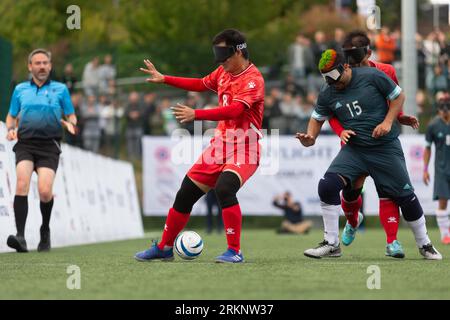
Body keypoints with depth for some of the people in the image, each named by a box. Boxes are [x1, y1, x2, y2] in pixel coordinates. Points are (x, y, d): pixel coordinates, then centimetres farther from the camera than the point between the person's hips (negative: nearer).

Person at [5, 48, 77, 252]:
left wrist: (70, 124, -9)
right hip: (25, 144, 1)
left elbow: (71, 115, 14)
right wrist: (10, 129, 1)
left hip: (49, 146, -1)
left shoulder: (60, 89, 12)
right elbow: (11, 116, 23)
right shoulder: (20, 89, 16)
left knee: (45, 191, -16)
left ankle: (45, 231, 14)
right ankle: (20, 236, -31)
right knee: (22, 183, -24)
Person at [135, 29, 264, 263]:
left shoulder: (253, 79, -16)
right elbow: (201, 84, 28)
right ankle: (164, 248, 24)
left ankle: (234, 252, -23)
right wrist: (164, 79, 25)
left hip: (244, 149, -8)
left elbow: (234, 110, -29)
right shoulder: (223, 73, 9)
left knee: (224, 189, -32)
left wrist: (195, 115, -35)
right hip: (220, 145, 8)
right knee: (185, 194, 8)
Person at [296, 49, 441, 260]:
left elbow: (399, 96, -1)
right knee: (327, 186, -18)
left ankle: (425, 245, 22)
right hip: (354, 149, 2)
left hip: (386, 148, -2)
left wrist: (387, 122, -14)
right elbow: (318, 118, 13)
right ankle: (331, 244, -7)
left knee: (405, 196, 0)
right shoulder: (327, 93, 0)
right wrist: (310, 137, -7)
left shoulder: (372, 76, -11)